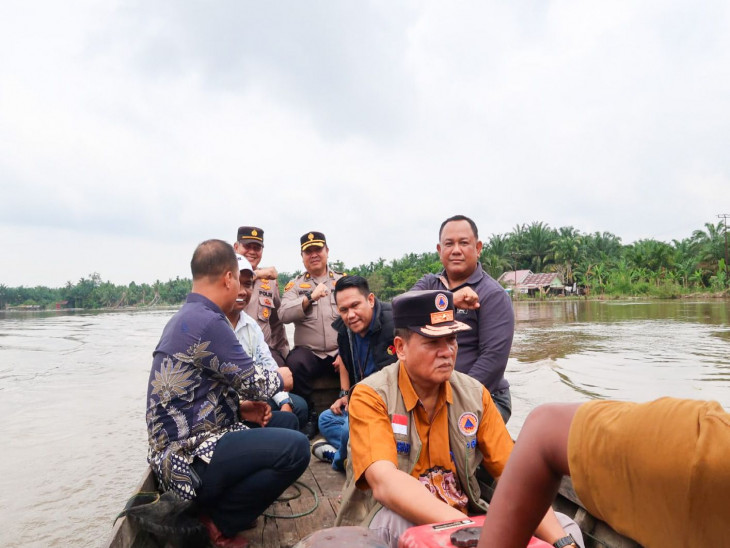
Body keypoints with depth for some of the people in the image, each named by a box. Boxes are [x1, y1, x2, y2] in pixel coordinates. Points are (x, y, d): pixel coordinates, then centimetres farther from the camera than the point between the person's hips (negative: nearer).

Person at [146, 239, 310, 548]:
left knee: (286, 426, 17)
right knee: (296, 448, -21)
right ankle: (217, 521, -2)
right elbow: (252, 383, -14)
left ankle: (218, 503, 13)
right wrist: (279, 378, 6)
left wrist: (240, 407, 8)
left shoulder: (186, 317, 11)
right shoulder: (207, 321, -21)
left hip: (183, 444, 10)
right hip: (188, 458, -10)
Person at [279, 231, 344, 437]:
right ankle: (309, 417, -8)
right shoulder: (295, 285, 9)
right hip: (309, 352, 0)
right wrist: (310, 297, -22)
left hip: (340, 352, 0)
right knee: (295, 363, -32)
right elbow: (284, 315, -8)